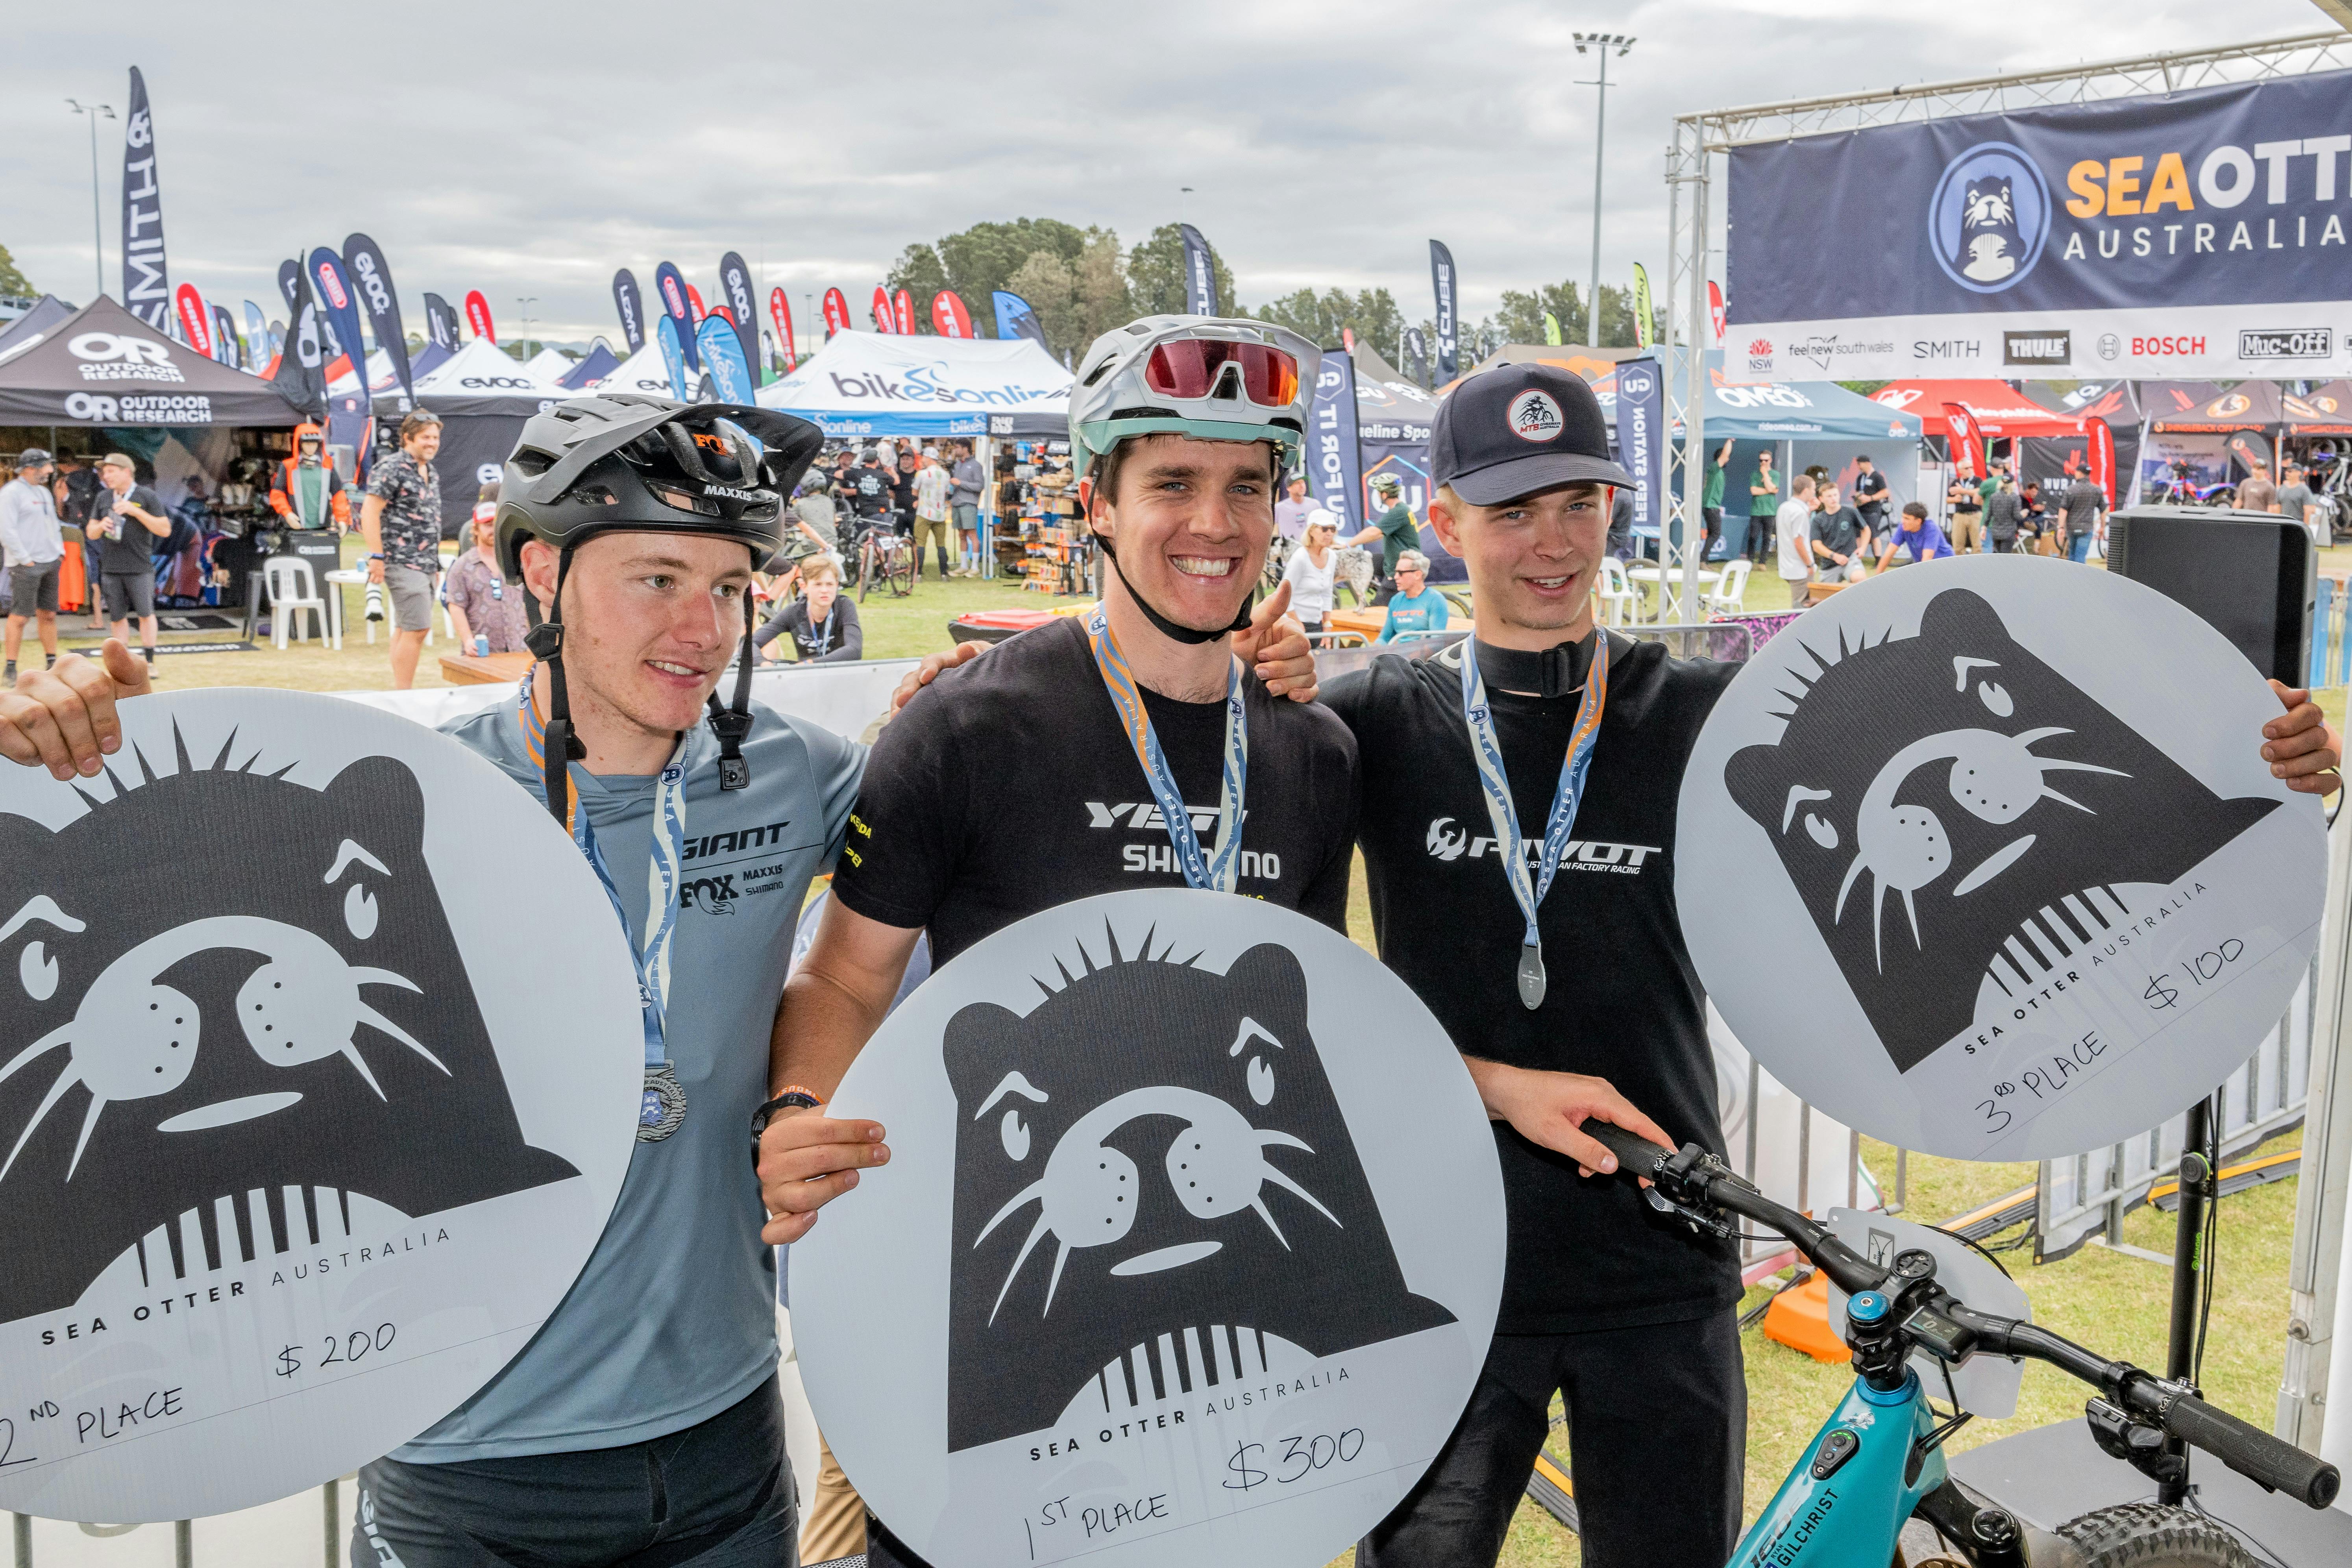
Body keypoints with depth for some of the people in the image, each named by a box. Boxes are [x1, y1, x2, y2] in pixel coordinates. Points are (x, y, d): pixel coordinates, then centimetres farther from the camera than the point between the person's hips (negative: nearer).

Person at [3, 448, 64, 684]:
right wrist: (25, 559, -16)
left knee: (48, 615, 10)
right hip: (26, 566, -8)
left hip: (51, 563, 8)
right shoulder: (11, 492, -9)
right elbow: (6, 530, -15)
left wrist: (60, 551, 12)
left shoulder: (44, 492, 17)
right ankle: (11, 670, -2)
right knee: (19, 617, -6)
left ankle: (52, 664, 16)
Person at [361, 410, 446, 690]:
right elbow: (369, 512, -15)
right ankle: (402, 696, -9)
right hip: (403, 562, -8)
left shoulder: (431, 473, 17)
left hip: (426, 563, 8)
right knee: (417, 629, -13)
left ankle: (399, 693, 14)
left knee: (404, 630, 11)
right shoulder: (393, 468, -10)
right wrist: (377, 557, -18)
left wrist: (435, 560, 22)